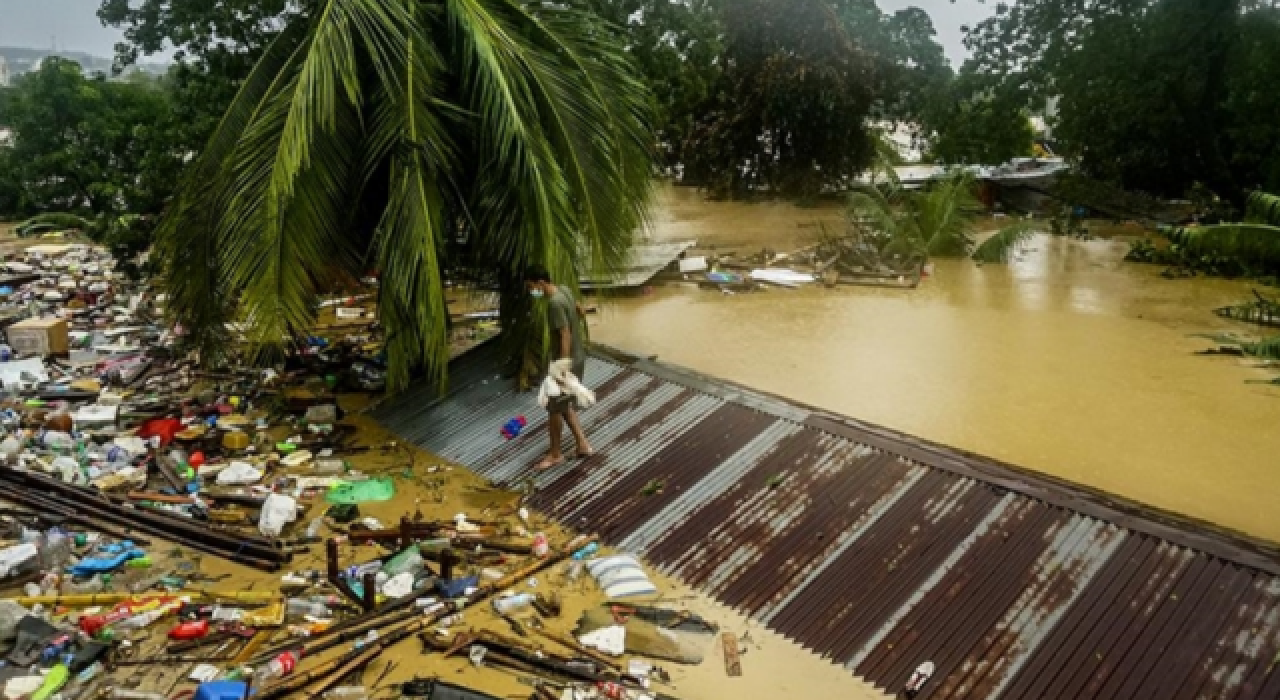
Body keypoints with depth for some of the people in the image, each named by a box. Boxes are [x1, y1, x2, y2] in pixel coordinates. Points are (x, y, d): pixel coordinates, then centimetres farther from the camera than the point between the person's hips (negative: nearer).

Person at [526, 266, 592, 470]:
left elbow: (565, 335, -29)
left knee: (554, 407, 5)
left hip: (568, 361, -10)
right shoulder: (563, 290, 3)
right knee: (564, 404, 20)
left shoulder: (555, 303, -25)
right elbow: (579, 310, 20)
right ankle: (583, 444, 25)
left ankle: (556, 454, 18)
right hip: (577, 357, 10)